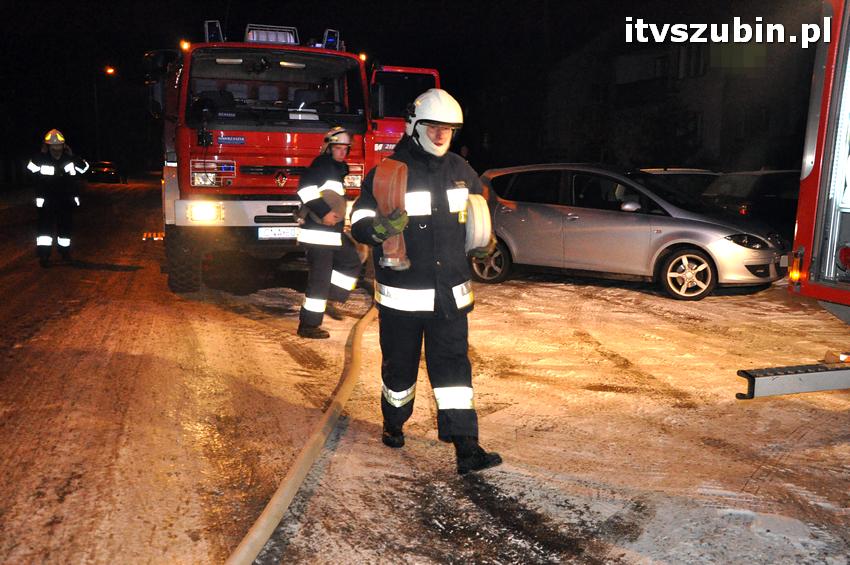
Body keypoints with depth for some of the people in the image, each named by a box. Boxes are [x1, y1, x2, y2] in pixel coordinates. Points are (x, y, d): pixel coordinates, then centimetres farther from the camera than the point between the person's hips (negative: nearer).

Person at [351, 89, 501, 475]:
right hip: (402, 295, -3)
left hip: (450, 294, 4)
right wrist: (380, 229, -32)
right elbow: (359, 222, -10)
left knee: (453, 367, 0)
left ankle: (466, 449, 1)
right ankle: (394, 424, 38)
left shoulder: (461, 171, 9)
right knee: (399, 366, 12)